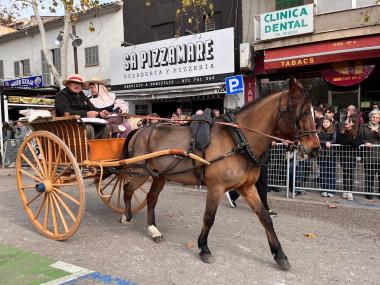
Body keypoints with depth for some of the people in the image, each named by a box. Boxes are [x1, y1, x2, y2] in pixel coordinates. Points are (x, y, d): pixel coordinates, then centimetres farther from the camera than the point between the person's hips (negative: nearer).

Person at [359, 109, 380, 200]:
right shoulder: (363, 127, 9)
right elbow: (360, 138, 4)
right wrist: (365, 142, -14)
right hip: (368, 154, -1)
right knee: (369, 174, 1)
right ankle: (369, 192, 14)